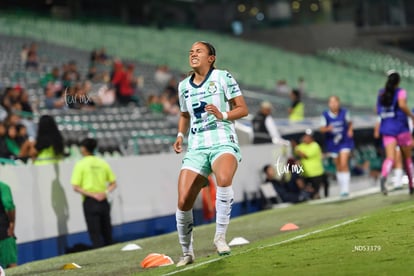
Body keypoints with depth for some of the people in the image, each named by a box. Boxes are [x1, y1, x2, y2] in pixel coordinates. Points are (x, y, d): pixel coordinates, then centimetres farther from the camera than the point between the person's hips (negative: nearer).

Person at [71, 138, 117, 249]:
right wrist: (105, 192, -5)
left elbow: (76, 187, -12)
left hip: (89, 201, -4)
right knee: (107, 232, 12)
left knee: (95, 234, -2)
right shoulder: (103, 163, 8)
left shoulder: (81, 165, -5)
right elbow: (113, 184, 8)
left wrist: (91, 194, -13)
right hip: (103, 201, 4)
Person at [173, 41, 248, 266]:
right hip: (196, 148, 4)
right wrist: (180, 135, 11)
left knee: (224, 179, -37)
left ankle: (220, 236, -24)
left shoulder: (222, 78, -1)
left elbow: (243, 109, -1)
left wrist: (222, 115, -18)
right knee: (183, 202, -8)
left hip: (223, 143, -4)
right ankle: (187, 252, 11)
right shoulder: (184, 86, 13)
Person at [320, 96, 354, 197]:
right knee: (338, 167, 11)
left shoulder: (344, 112, -6)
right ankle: (342, 189, 25)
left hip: (345, 142, -2)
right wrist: (328, 129, -28)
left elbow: (350, 123, 11)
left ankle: (345, 189, -14)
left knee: (344, 164, -15)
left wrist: (350, 130, -7)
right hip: (332, 143, 2)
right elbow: (322, 128, -7)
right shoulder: (325, 115, -8)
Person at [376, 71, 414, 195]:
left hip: (386, 129, 3)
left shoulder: (381, 93, 12)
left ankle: (383, 176, -41)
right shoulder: (400, 92, -3)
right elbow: (402, 104, -22)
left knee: (390, 157, -10)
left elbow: (378, 111, 18)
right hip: (401, 127, -3)